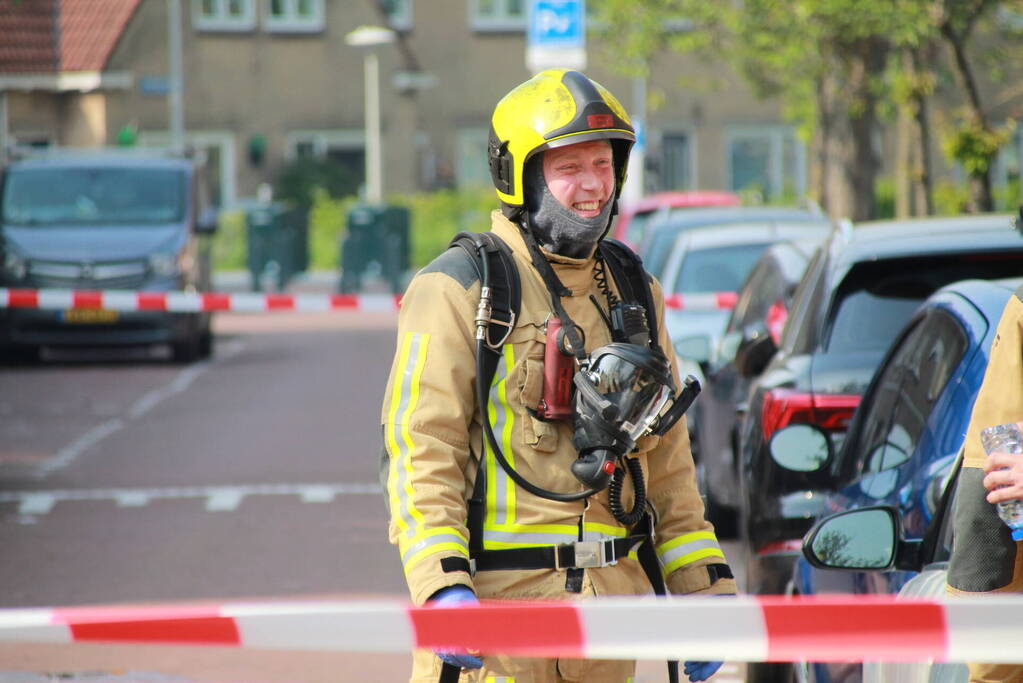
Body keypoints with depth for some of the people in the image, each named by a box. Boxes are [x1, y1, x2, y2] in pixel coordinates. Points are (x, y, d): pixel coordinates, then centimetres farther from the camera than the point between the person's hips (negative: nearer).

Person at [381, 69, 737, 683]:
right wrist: (442, 587, -24)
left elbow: (668, 463, 20)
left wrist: (706, 588, 13)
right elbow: (420, 454, -12)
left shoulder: (632, 292, 16)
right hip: (496, 605, -6)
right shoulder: (458, 292, -4)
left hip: (612, 604, 6)